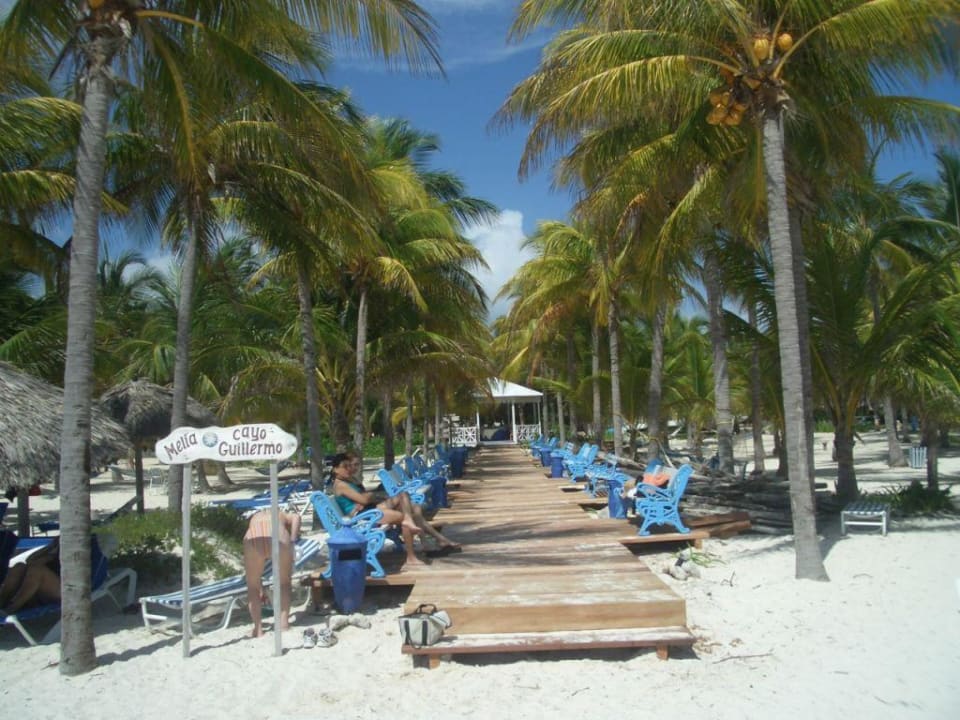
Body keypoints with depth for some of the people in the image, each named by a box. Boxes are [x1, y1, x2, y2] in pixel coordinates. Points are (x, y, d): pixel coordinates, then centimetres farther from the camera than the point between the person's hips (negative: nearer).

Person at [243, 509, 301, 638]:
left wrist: (261, 589, 49)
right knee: (284, 583, 23)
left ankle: (258, 628, 19)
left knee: (253, 587, 23)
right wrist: (292, 541, 9)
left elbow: (254, 568, 42)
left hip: (254, 538, 2)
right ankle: (283, 622, 17)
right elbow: (296, 517, 8)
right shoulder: (284, 516, 37)